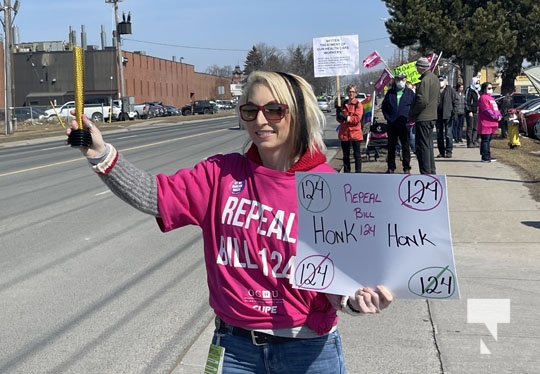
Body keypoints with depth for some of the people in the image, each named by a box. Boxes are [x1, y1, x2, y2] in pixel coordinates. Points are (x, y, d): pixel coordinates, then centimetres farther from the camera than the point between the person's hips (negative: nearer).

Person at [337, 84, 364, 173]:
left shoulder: (358, 104, -3)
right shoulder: (343, 104, 12)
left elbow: (357, 118, -13)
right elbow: (339, 119, 11)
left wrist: (346, 117, -20)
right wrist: (339, 111, -10)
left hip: (355, 133, -5)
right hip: (344, 133, 5)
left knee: (357, 154, 1)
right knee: (346, 155, 10)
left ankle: (358, 172, 5)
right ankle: (346, 172, 18)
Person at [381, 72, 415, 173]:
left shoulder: (409, 93, 4)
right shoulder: (390, 93, 9)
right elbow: (384, 106, 14)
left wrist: (409, 117, -6)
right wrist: (387, 117, 1)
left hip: (405, 124, -2)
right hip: (391, 124, 2)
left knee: (405, 146, 2)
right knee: (391, 147, 7)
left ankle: (406, 168, 8)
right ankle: (391, 167, 15)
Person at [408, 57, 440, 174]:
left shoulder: (425, 80, -18)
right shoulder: (434, 78, 13)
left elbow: (422, 101, -24)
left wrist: (411, 113, -13)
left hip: (423, 117, -10)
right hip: (432, 116, 10)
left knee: (422, 146, -5)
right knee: (428, 145, 17)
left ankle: (425, 172, -4)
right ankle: (432, 171, 24)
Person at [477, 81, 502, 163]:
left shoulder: (491, 98, 22)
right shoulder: (483, 98, -10)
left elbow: (496, 109, 21)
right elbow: (487, 110, -17)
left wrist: (499, 115, 2)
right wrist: (496, 117, -16)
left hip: (492, 124, 10)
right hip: (485, 123, -10)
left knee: (488, 140, 14)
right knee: (485, 140, -7)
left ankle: (488, 156, 19)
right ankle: (485, 157, -7)